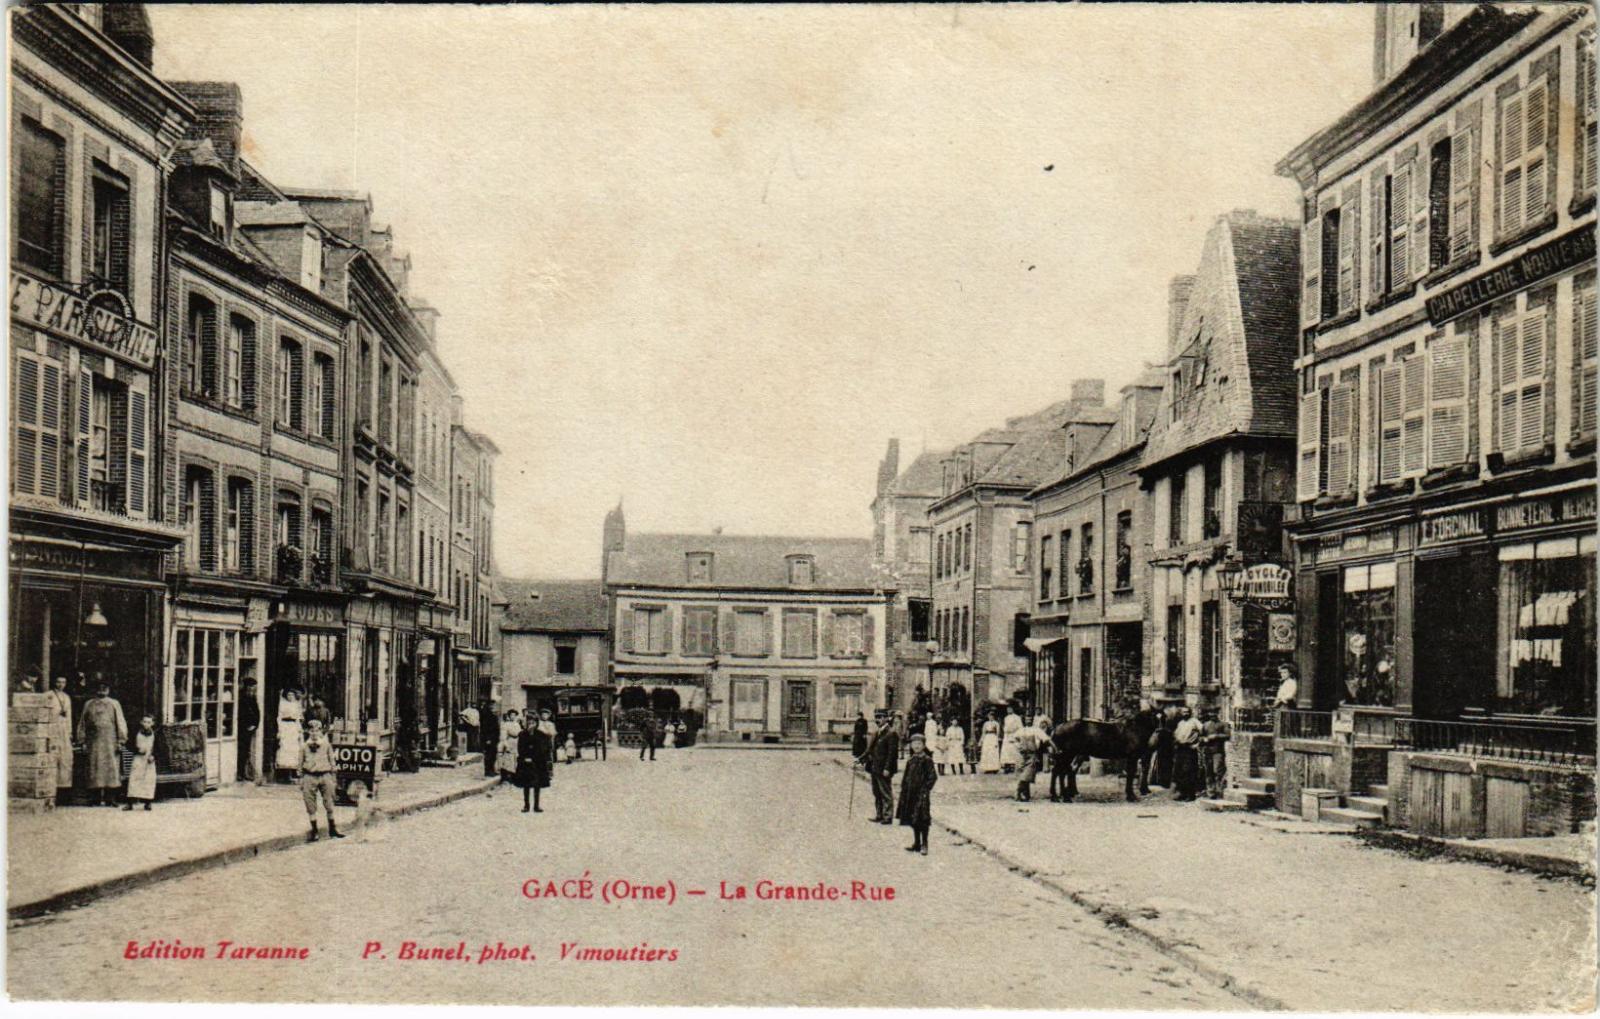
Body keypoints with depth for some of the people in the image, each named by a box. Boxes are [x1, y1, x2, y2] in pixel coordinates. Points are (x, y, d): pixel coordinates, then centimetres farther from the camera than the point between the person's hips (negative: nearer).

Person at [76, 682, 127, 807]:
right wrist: (82, 741, 6)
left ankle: (110, 798, -4)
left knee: (111, 767, -5)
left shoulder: (114, 704, 10)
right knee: (94, 768, -1)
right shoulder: (88, 704, 13)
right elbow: (82, 723, 14)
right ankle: (94, 797, 3)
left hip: (110, 741, -1)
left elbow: (120, 722, 5)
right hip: (94, 742, 1)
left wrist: (121, 740, -3)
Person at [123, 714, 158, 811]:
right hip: (138, 759, -1)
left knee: (149, 780, -2)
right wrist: (138, 750, -15)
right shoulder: (137, 734, 1)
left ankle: (147, 802, 5)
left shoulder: (154, 734, 3)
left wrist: (153, 756, -11)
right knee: (134, 778, -6)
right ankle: (130, 802, -5)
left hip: (149, 760, 1)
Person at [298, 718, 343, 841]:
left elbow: (332, 762, 11)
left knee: (329, 805, 4)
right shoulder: (304, 746, 6)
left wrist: (334, 780, 9)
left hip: (325, 776, 0)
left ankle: (332, 830, 16)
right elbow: (300, 765, 11)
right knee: (310, 807, 2)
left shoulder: (326, 744, 6)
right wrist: (301, 782, 7)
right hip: (309, 777, 0)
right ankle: (314, 832, 11)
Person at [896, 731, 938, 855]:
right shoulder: (910, 759, 10)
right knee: (913, 819, 11)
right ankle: (916, 843, 21)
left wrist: (925, 789, -14)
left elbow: (933, 777, -10)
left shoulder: (927, 760, -9)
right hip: (910, 793, 6)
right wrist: (904, 788, 7)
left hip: (921, 794, -6)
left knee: (922, 819, -5)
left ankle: (924, 845, 4)